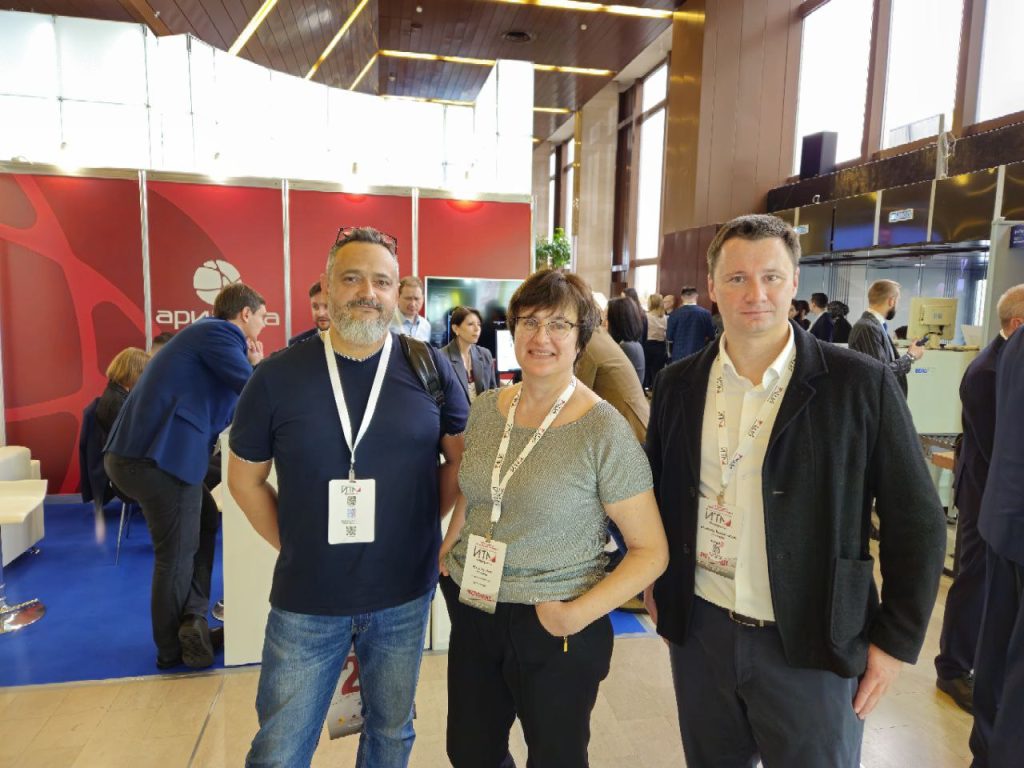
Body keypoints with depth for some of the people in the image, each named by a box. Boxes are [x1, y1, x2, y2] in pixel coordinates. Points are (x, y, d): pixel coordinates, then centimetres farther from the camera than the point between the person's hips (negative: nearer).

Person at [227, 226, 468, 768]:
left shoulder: (429, 368, -8)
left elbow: (463, 457, 2)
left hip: (405, 595, 1)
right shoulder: (278, 376, -8)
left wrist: (423, 524, -2)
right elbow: (244, 478, 3)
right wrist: (293, 545, -1)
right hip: (305, 600, 0)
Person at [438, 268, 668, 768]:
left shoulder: (604, 431, -17)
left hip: (554, 632, -5)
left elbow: (651, 550, -13)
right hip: (473, 612, 5)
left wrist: (579, 614, -20)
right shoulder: (486, 409, -1)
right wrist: (450, 546, 2)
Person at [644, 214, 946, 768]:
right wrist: (657, 584, 10)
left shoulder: (861, 384, -11)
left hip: (813, 644, -3)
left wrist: (895, 640, -4)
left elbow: (916, 520, -5)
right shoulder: (679, 383, -2)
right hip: (699, 631, 3)